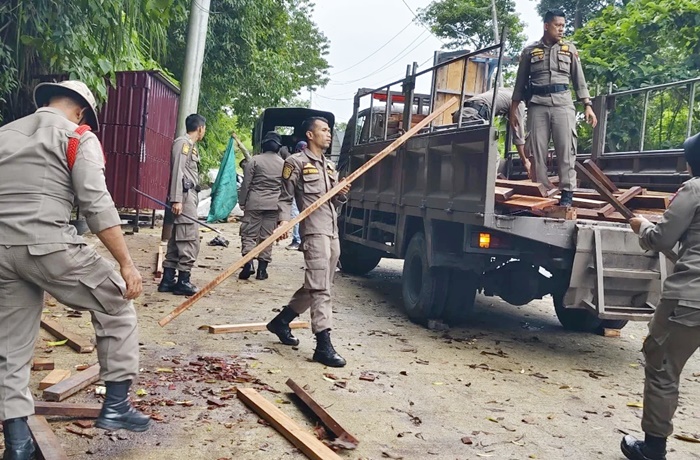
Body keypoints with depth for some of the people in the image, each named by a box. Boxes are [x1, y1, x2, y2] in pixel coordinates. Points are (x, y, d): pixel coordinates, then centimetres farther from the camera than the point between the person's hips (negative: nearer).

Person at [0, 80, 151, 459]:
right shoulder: (78, 136, 2)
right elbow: (97, 205, -10)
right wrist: (126, 263, -10)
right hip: (47, 245, -6)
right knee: (116, 305, 12)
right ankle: (115, 405, 11)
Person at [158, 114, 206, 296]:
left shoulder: (191, 145, 22)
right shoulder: (183, 142, -6)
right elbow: (177, 171, -15)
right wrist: (176, 199, -22)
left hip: (189, 196, 10)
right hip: (184, 196, -10)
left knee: (177, 240, 9)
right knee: (190, 239, -9)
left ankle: (168, 280, 12)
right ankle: (183, 281, -6)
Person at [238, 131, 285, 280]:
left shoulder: (255, 160, -3)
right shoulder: (283, 163, 5)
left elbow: (246, 184, -3)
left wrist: (242, 202, 7)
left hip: (255, 202, -2)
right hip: (274, 204, 2)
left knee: (249, 234, 3)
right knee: (267, 236, 7)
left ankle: (248, 264, -13)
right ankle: (262, 268, 7)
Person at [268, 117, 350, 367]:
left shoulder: (330, 166, 23)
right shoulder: (296, 162, 0)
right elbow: (285, 198, -2)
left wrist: (342, 194, 3)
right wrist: (284, 221, -19)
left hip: (333, 233, 8)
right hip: (314, 231, -8)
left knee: (314, 286, 14)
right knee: (320, 288, -14)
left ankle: (281, 321, 30)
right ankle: (323, 345, -15)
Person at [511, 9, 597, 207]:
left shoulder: (569, 49, 15)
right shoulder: (530, 51, 12)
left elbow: (579, 80, 13)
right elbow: (520, 83, 14)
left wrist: (588, 106, 4)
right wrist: (513, 111, 9)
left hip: (562, 103, 0)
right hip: (537, 104, 0)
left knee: (566, 149, -9)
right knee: (537, 150, -3)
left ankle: (567, 194, -9)